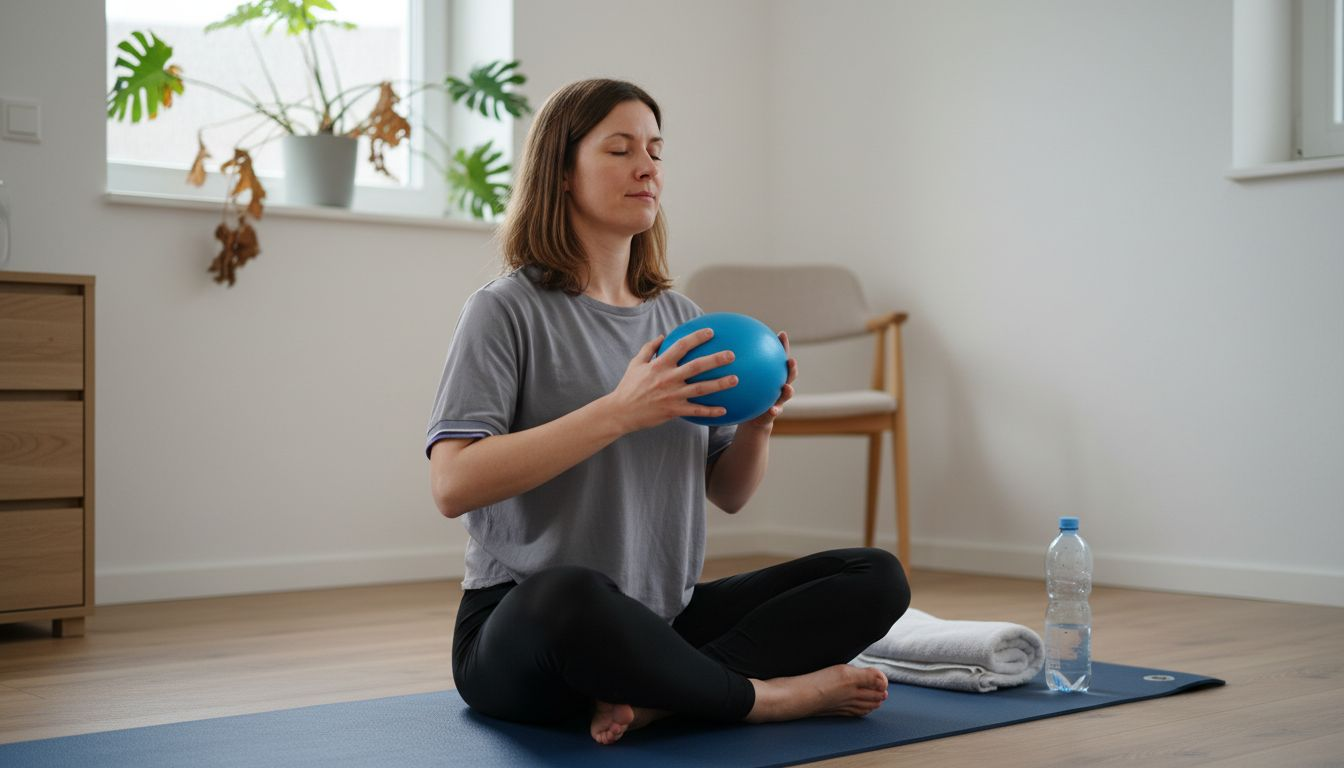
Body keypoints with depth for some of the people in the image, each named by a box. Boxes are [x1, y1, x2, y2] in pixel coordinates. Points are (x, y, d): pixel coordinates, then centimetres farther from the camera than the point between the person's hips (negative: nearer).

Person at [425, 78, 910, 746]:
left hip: (663, 621, 6)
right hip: (522, 632, -6)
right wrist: (621, 411, -23)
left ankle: (650, 699, -23)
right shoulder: (508, 310, -5)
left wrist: (759, 421, -6)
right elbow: (453, 485, -19)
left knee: (877, 577, -8)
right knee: (569, 595, -41)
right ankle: (769, 697, -16)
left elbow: (729, 495, 15)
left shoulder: (681, 317, 14)